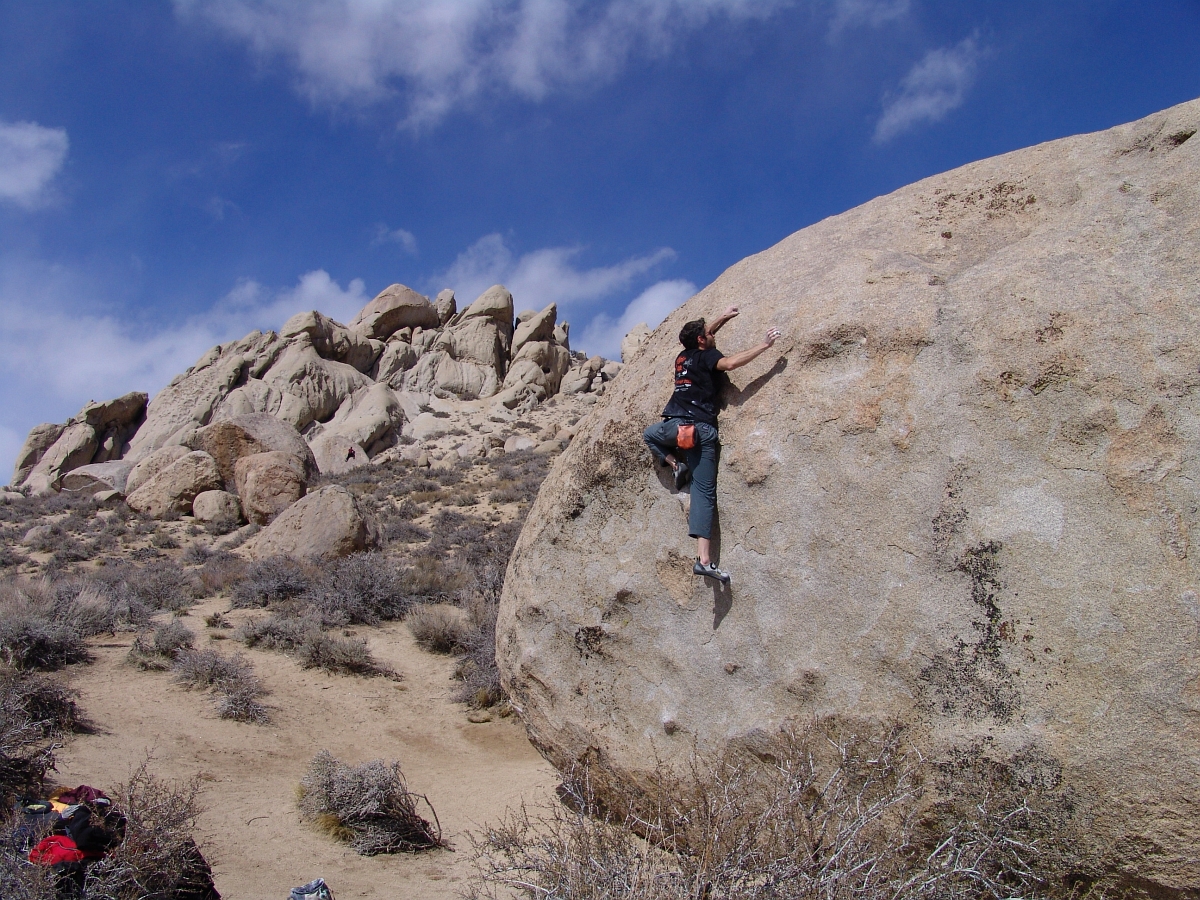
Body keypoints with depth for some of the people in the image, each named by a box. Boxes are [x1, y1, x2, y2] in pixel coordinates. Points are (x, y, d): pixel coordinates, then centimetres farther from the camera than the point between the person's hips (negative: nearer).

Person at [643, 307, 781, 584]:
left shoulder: (683, 356, 21)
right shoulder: (706, 356, 3)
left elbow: (702, 336, 43)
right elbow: (729, 363, -20)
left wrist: (723, 319, 50)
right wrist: (764, 345, -15)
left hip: (676, 424, 4)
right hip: (703, 430, -3)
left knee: (649, 434, 39)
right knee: (704, 493, -3)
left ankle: (675, 463, 16)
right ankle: (704, 559, -10)